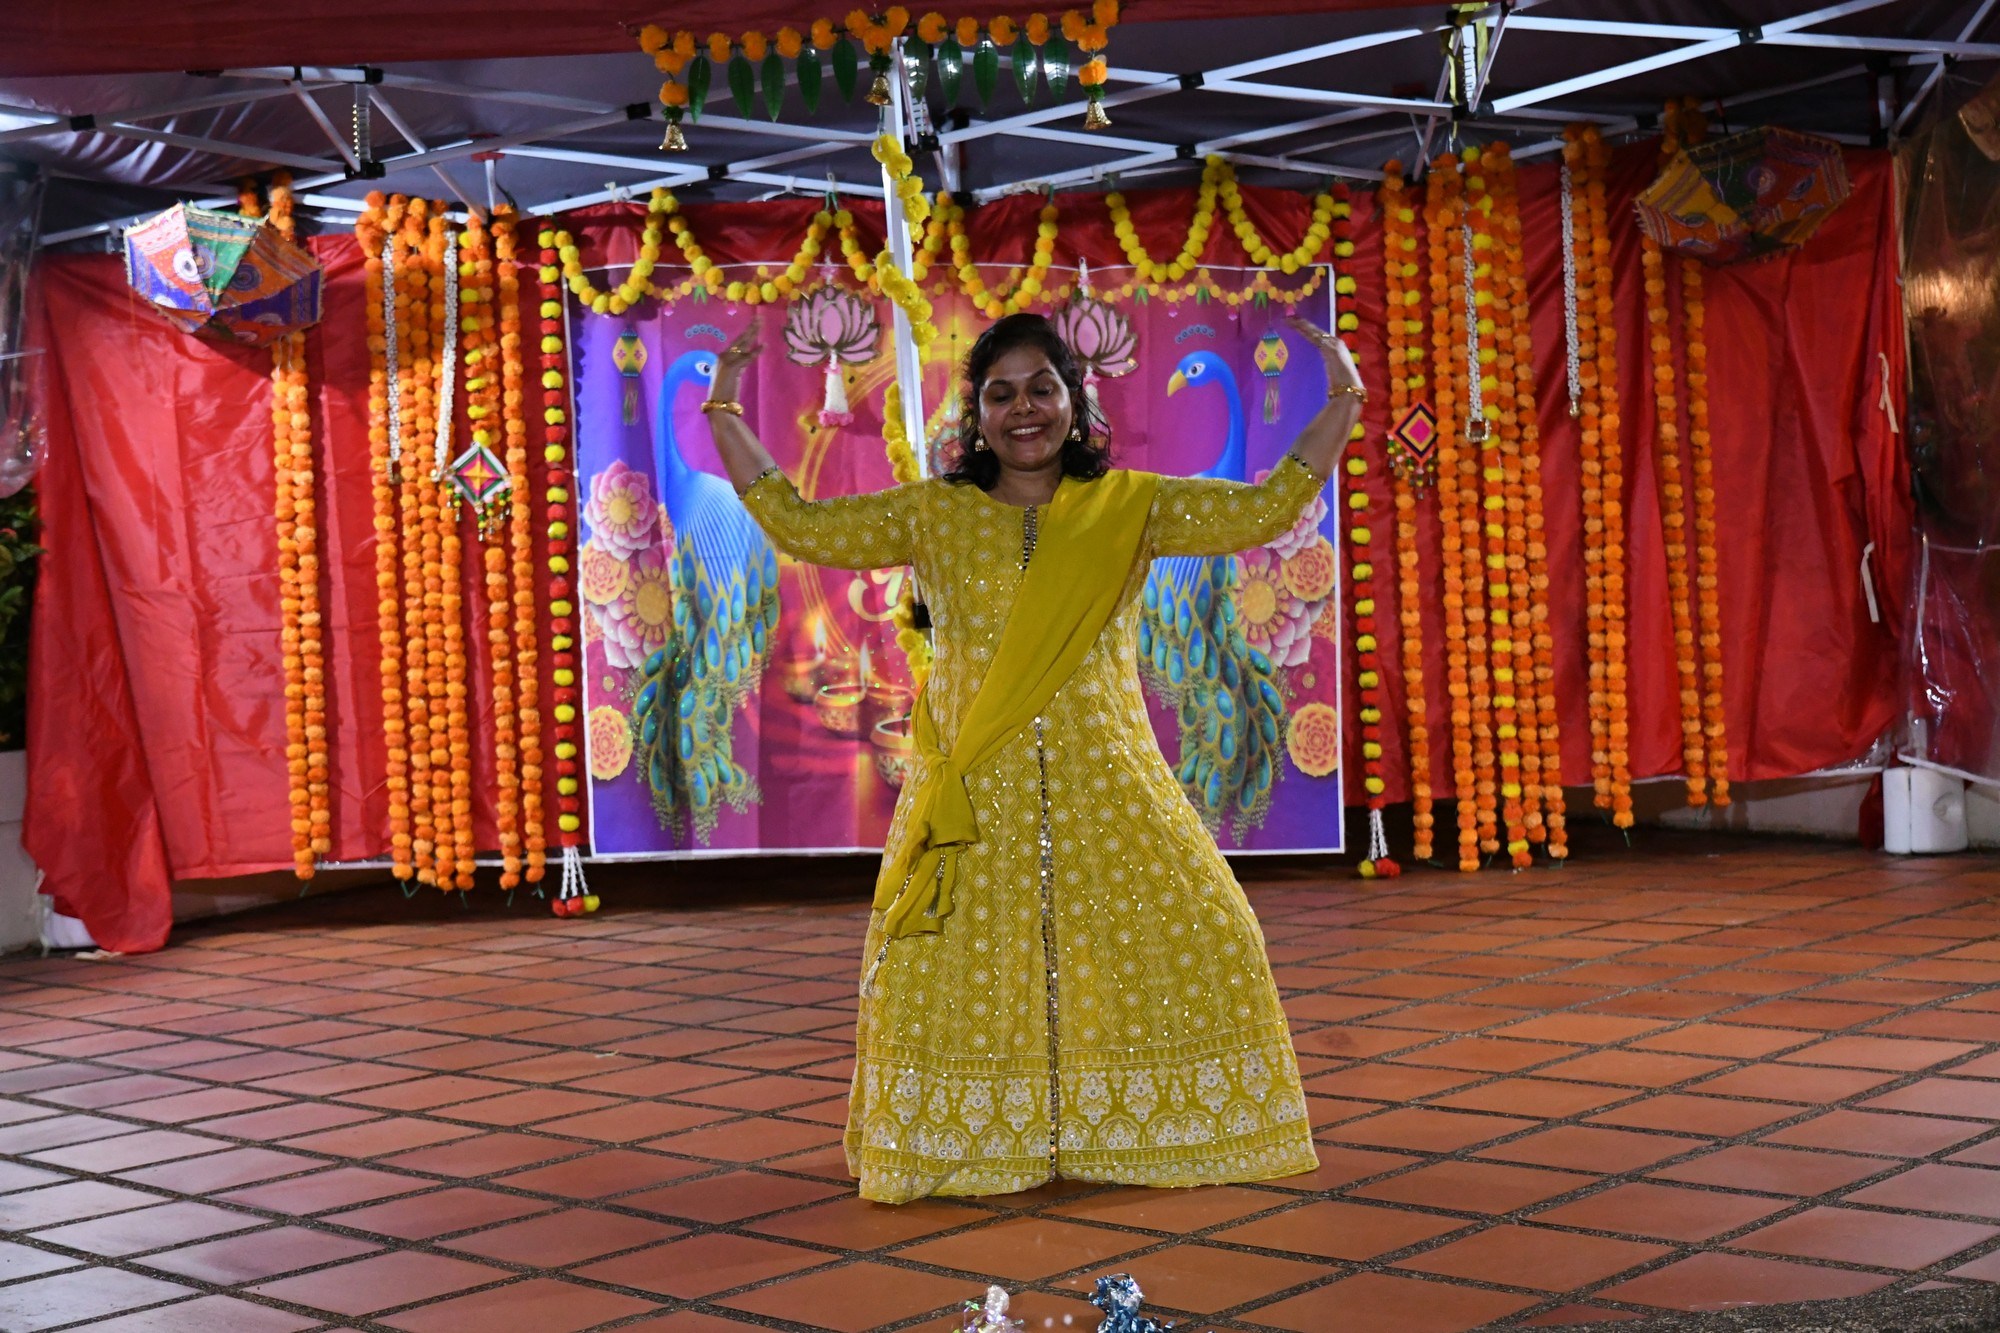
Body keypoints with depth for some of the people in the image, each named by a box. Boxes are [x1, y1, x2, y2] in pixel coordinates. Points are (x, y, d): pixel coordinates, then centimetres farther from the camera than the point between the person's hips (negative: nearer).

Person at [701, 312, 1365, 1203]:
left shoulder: (1131, 508, 8)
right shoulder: (932, 516, 8)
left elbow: (1266, 509, 4)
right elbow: (799, 527, 6)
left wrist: (1342, 402, -1)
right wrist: (723, 416, 4)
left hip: (1109, 792, 1)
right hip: (974, 797, -1)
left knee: (1199, 937, -3)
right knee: (954, 964, -8)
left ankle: (1137, 1132, 16)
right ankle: (967, 1144, 12)